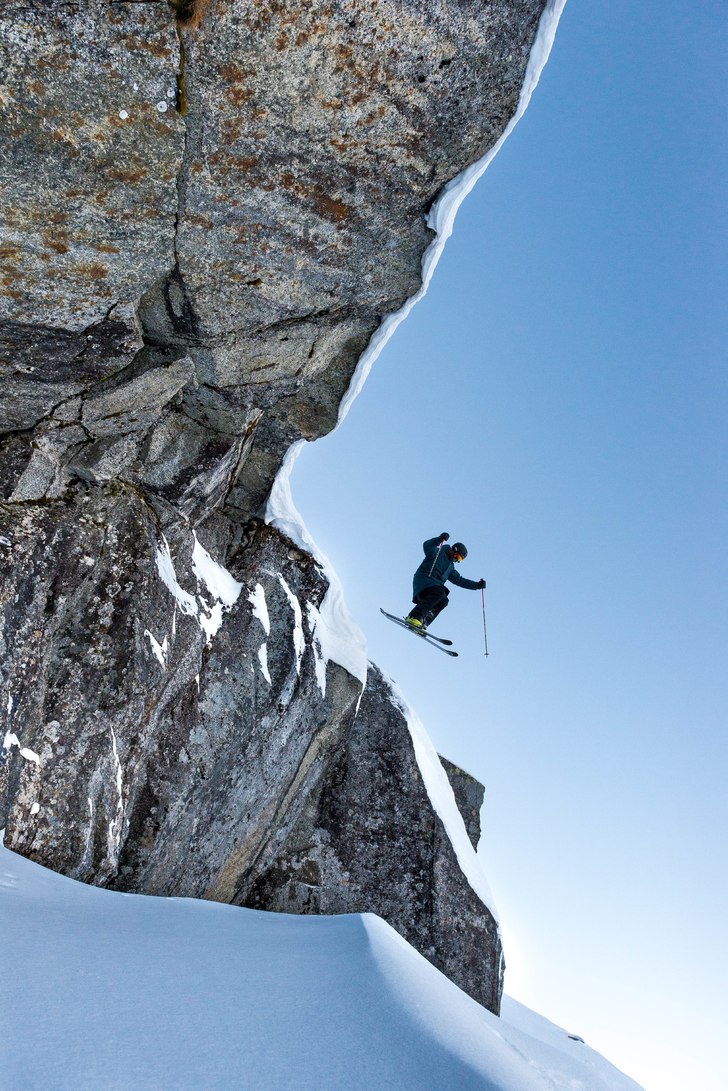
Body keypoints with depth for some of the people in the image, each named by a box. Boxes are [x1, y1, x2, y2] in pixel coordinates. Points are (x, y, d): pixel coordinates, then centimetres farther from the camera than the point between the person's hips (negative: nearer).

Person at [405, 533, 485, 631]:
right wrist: (439, 540, -32)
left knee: (443, 601, -16)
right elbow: (427, 546, -15)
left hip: (434, 584, 8)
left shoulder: (450, 567, 29)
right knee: (439, 593, -31)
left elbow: (459, 580, 29)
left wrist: (477, 585, 21)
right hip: (423, 578, -8)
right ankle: (414, 616, -40)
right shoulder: (438, 553, 5)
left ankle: (421, 623, -24)